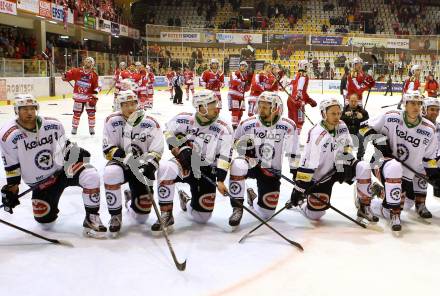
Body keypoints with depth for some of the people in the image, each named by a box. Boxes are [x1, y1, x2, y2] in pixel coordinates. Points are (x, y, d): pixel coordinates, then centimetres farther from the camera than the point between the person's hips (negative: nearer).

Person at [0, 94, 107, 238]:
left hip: (63, 168, 1)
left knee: (91, 176, -29)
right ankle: (51, 205, 36)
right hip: (39, 183, 0)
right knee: (46, 223, -1)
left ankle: (91, 218, -13)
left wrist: (78, 152, -1)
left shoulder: (53, 124, -7)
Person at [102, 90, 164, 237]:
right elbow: (107, 149, -7)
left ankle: (131, 197, 38)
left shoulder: (151, 123, -5)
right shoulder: (112, 121, -5)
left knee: (141, 217, -2)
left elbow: (156, 152, -8)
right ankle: (115, 216, -16)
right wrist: (124, 155, -26)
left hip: (142, 168, 1)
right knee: (111, 173, -40)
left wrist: (149, 168, -26)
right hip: (120, 164, 0)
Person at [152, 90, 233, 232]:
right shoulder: (184, 120, -8)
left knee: (202, 217, 1)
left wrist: (220, 180, -21)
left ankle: (186, 201, 39)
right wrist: (179, 148, -10)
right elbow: (169, 131, 6)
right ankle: (166, 215, -20)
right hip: (184, 164, -1)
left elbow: (224, 157, -12)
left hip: (206, 172, 1)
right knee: (166, 168, -37)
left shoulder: (224, 129, -8)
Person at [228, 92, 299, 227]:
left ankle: (253, 198, 37)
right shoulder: (248, 124, -10)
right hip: (251, 164, -1)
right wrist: (244, 145, -16)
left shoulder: (288, 126, -10)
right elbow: (236, 141, 6)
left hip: (272, 171, 1)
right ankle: (237, 208, -22)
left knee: (266, 213, 1)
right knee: (238, 165, -38)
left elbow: (293, 154, 1)